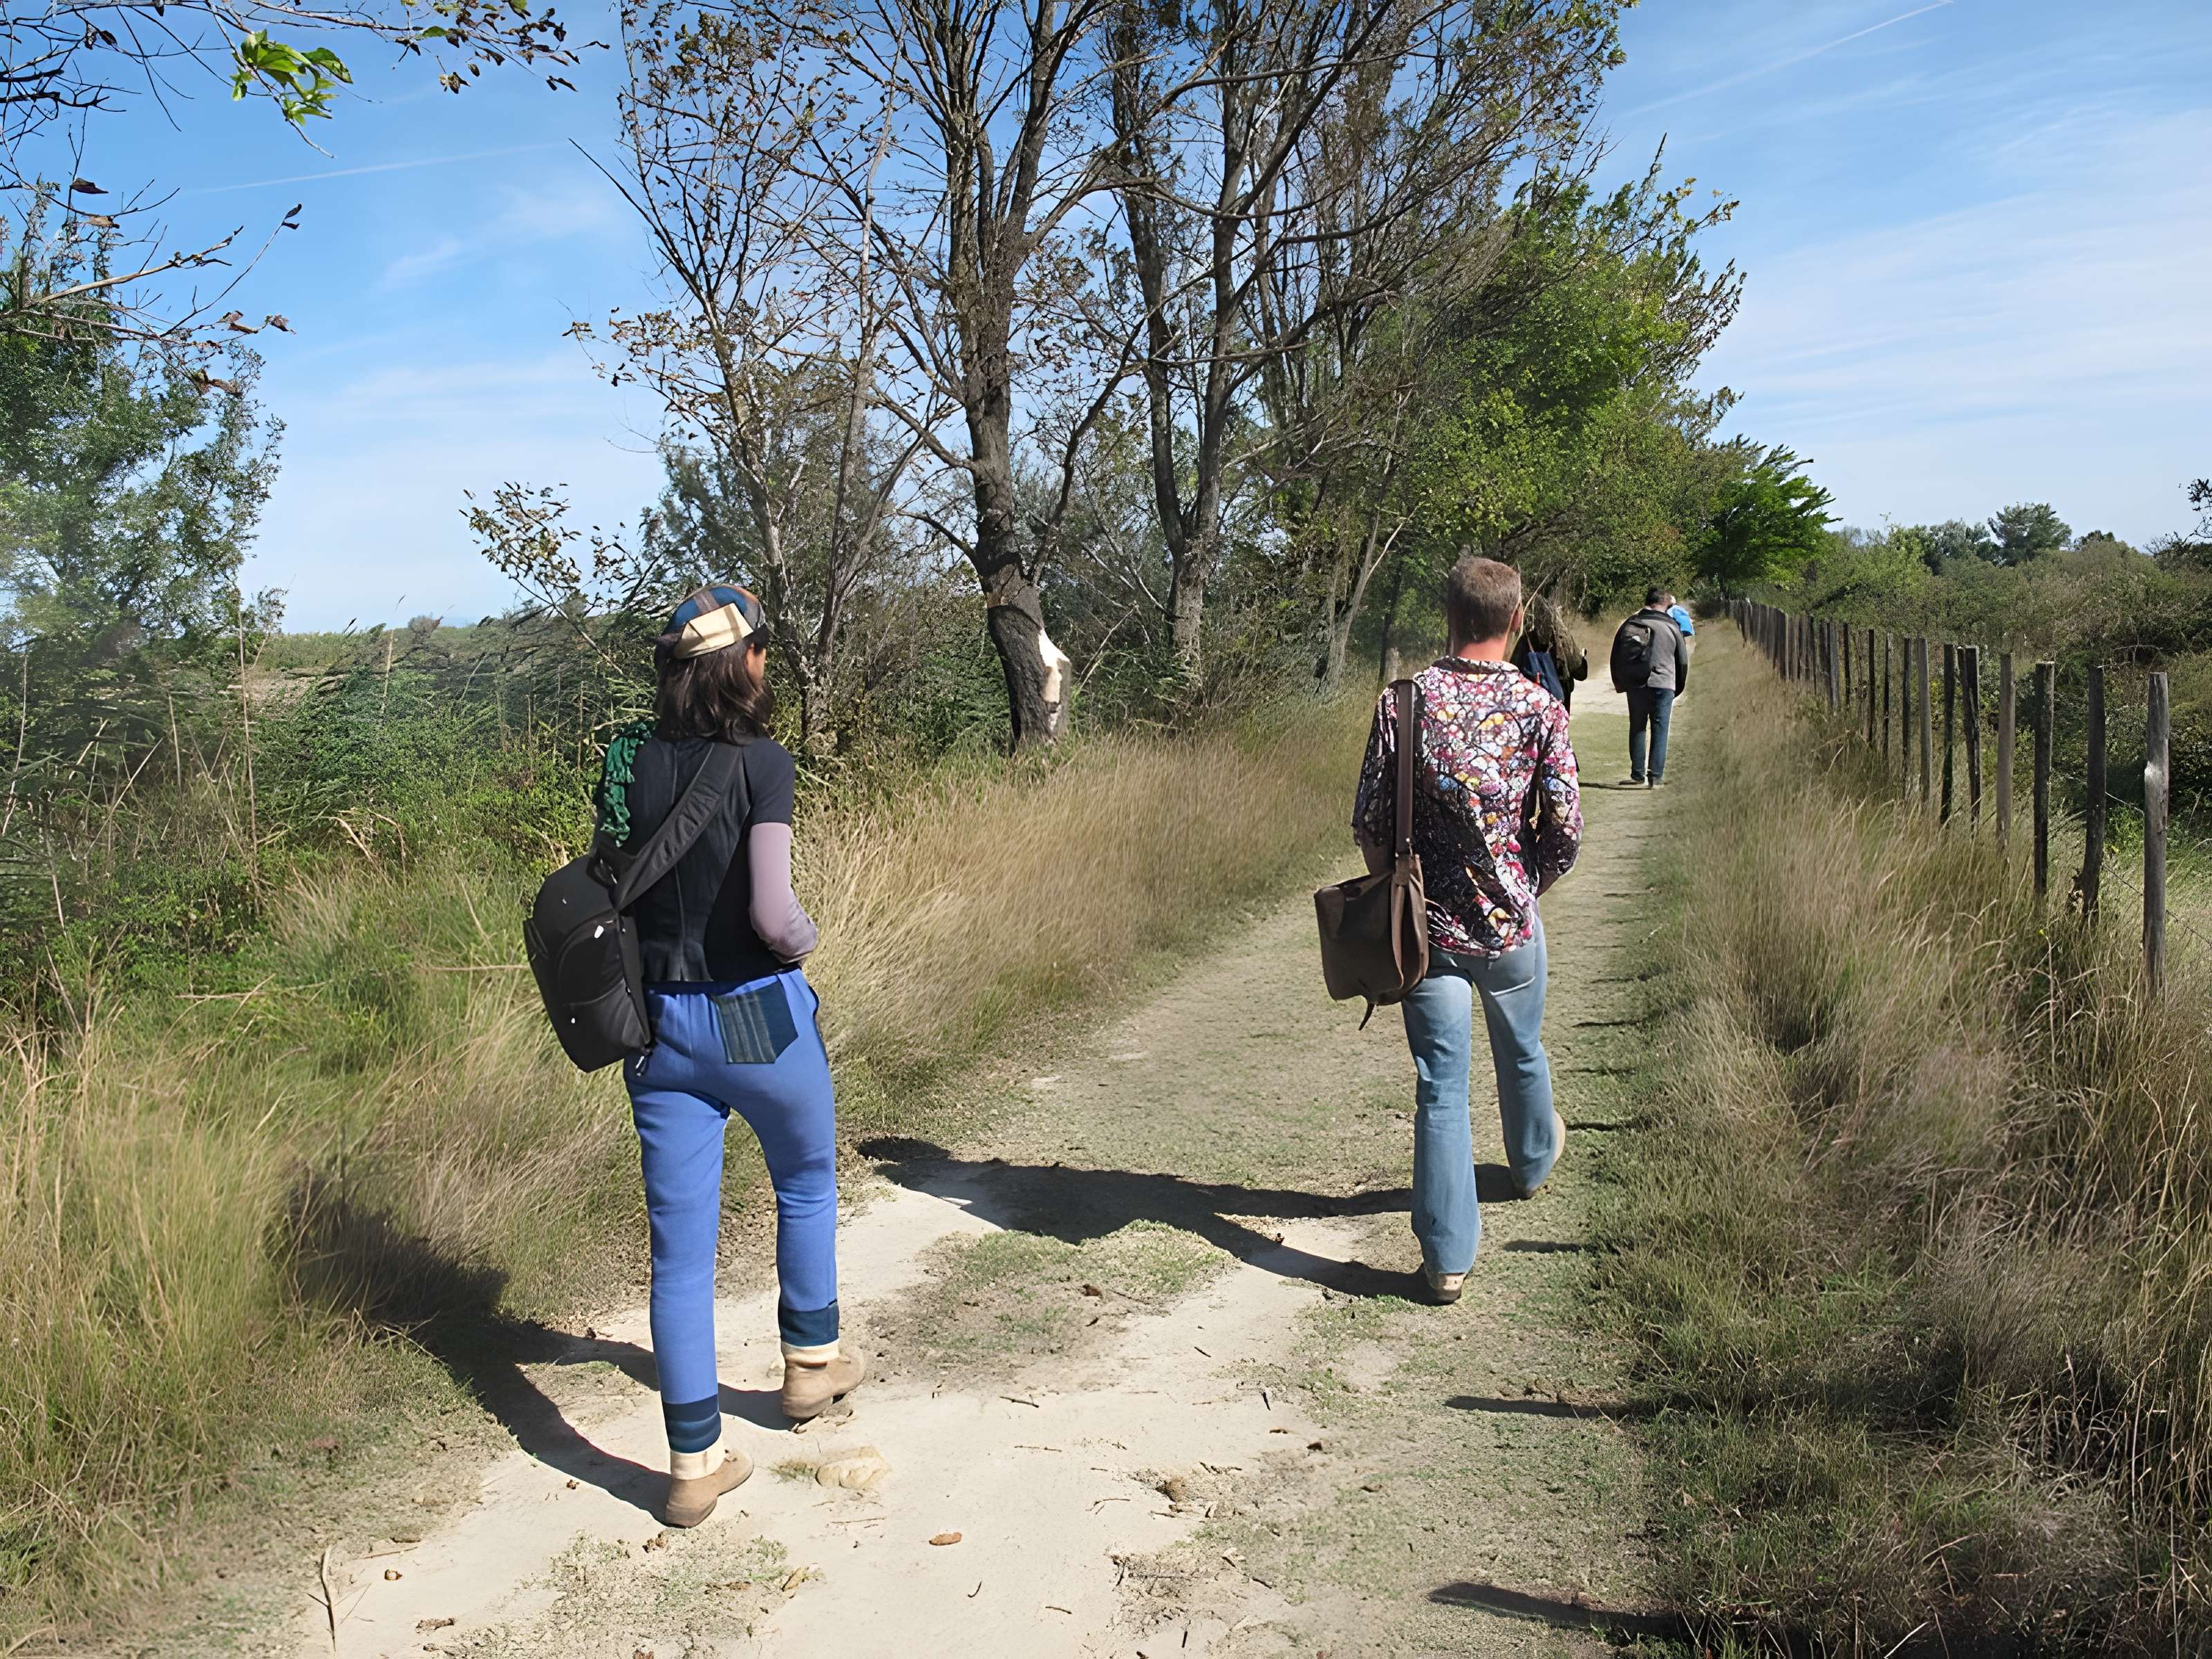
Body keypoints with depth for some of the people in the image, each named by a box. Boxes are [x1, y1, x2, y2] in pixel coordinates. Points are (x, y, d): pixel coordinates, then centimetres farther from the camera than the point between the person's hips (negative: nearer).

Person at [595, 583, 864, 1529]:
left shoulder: (627, 761, 1)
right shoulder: (760, 764, -16)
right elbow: (773, 913, -23)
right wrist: (805, 939, -2)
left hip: (657, 1025, 4)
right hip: (758, 1020, -4)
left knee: (680, 1247, 9)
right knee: (806, 1185, 25)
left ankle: (694, 1462, 16)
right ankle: (810, 1364, 41)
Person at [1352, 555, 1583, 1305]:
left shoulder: (1405, 701, -10)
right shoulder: (1540, 706, -10)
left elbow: (1369, 821, -8)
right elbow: (1566, 827, -10)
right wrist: (1529, 883, 10)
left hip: (1430, 924, -1)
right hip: (1511, 920, 1)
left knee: (1441, 1084, 3)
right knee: (1521, 1052, 26)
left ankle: (1447, 1256, 4)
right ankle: (1533, 1159, 54)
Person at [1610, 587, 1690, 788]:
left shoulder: (1630, 624, 7)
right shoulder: (1671, 626, 1)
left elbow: (1616, 656, 10)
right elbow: (1683, 660, 6)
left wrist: (1620, 684, 21)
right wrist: (1679, 688, 19)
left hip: (1635, 686, 2)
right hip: (1662, 684, -2)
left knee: (1637, 728, 11)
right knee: (1659, 730, 3)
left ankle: (1637, 775, 9)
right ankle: (1656, 776, -1)